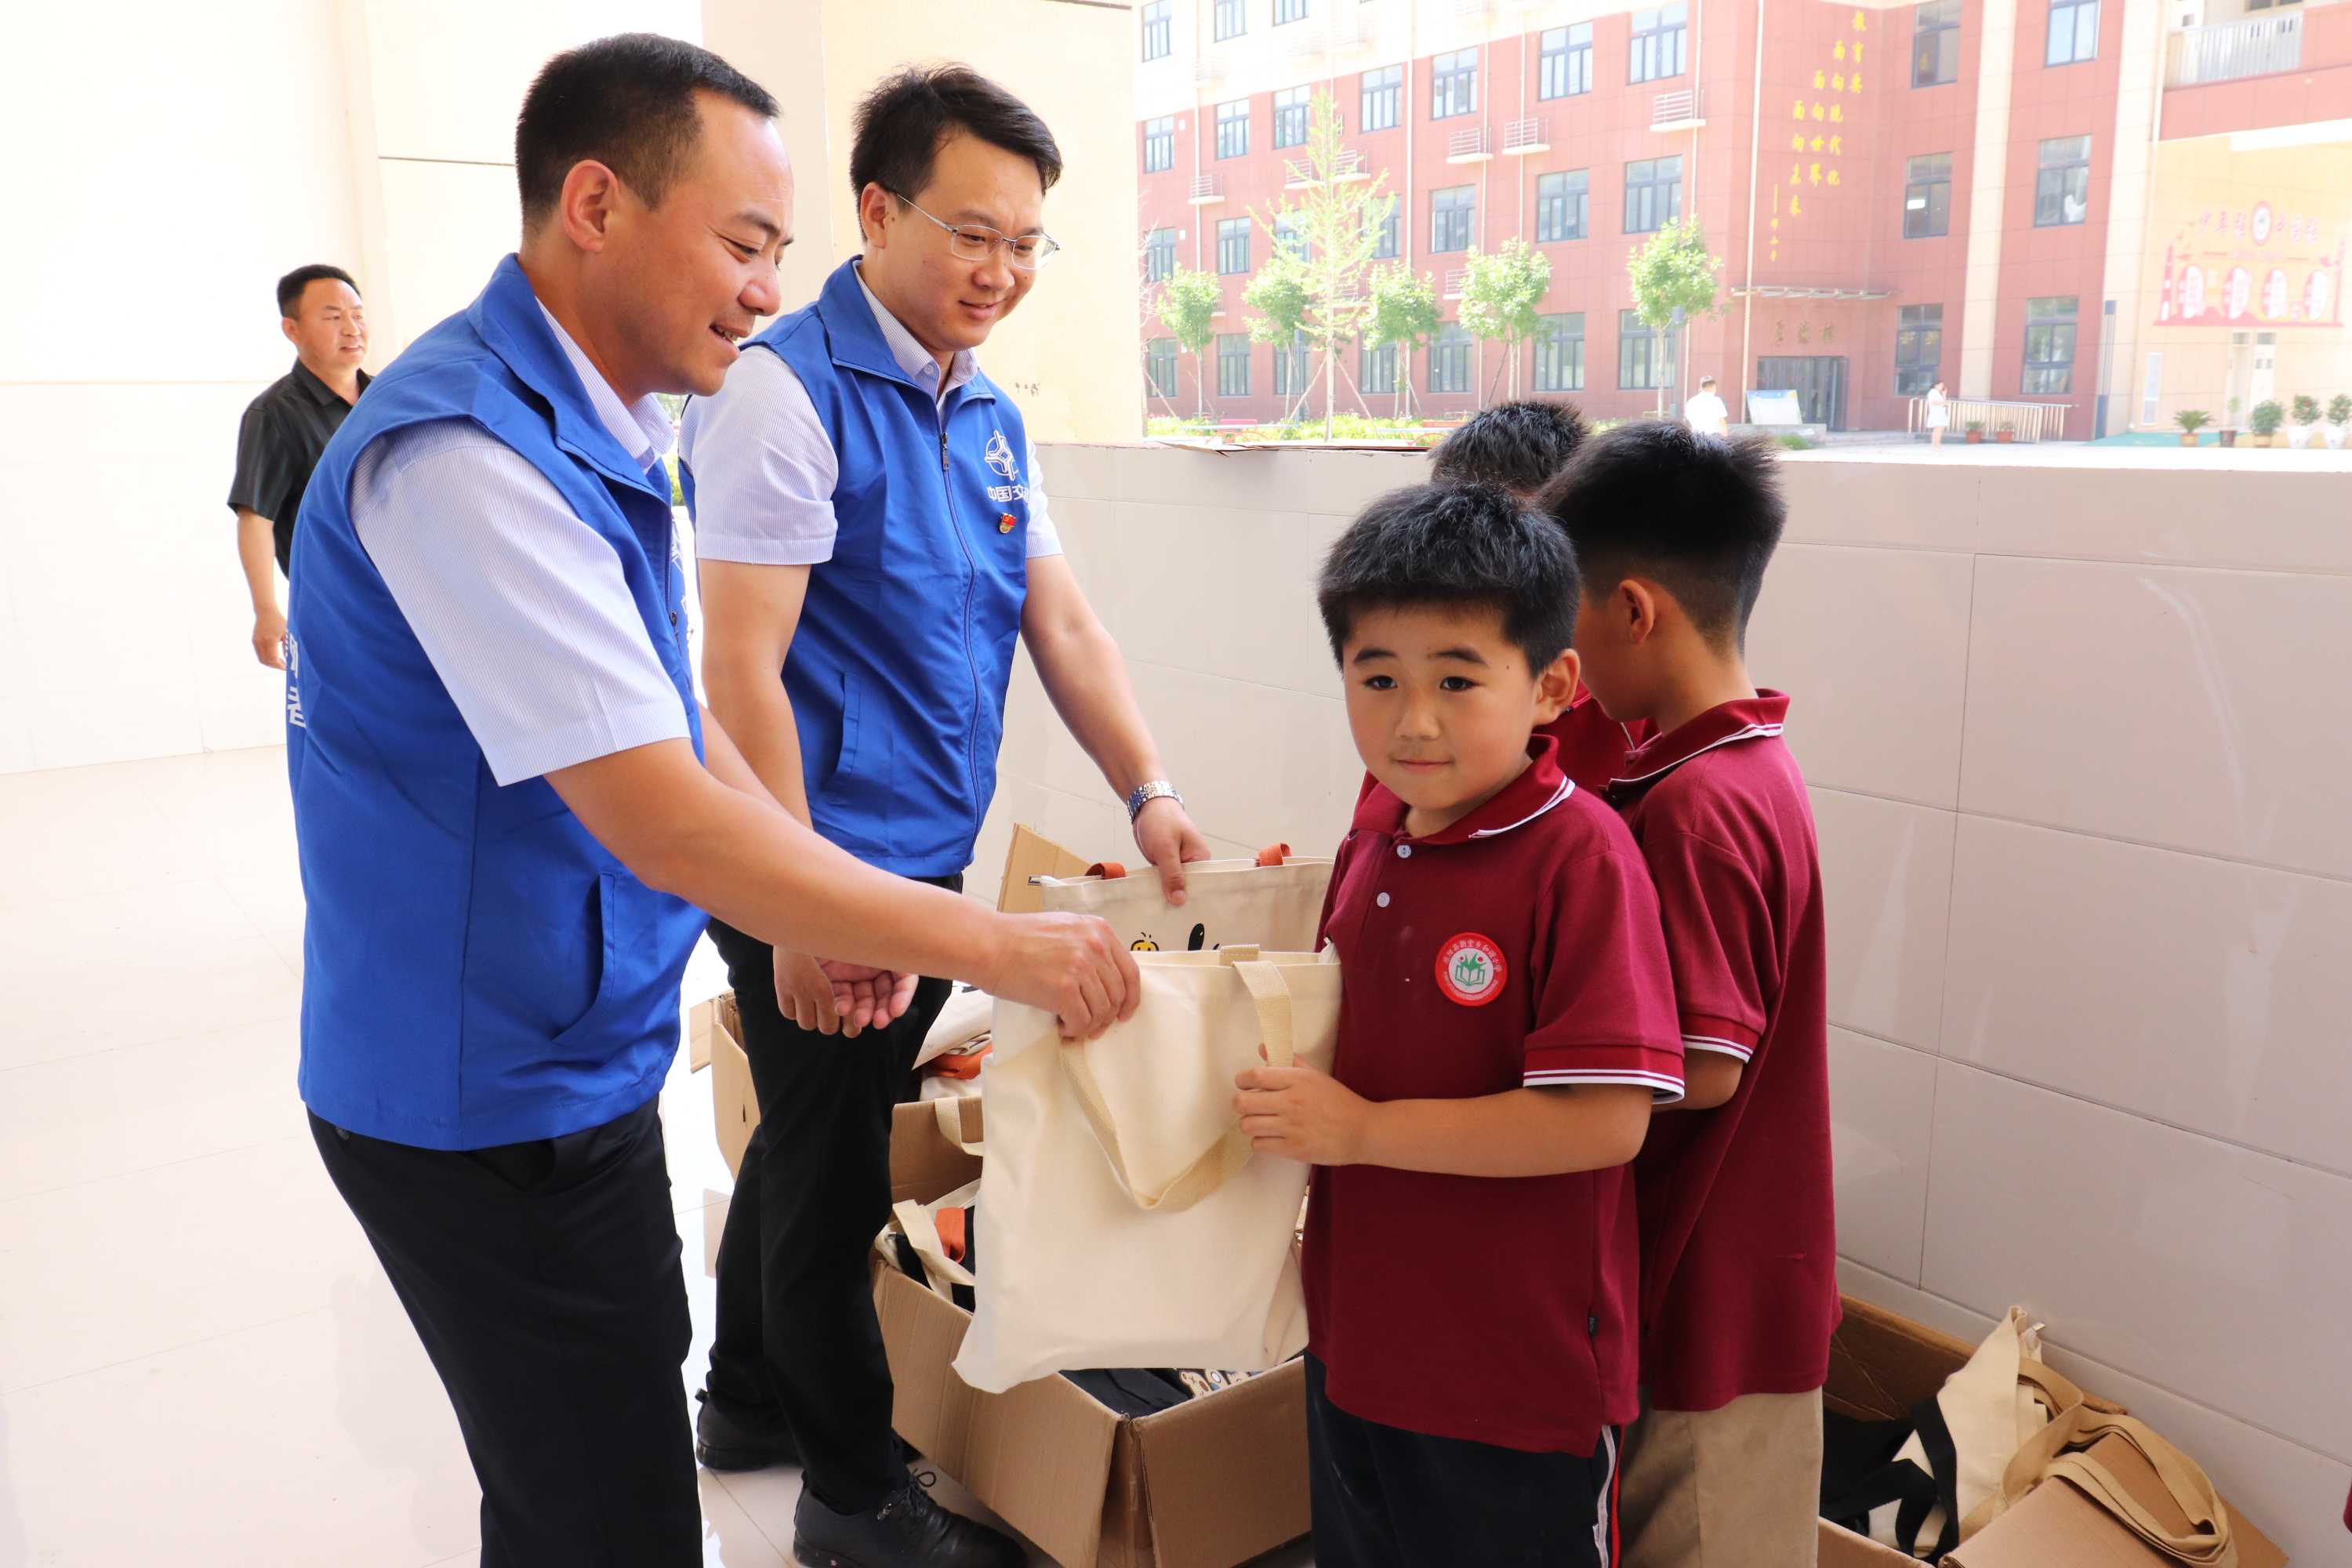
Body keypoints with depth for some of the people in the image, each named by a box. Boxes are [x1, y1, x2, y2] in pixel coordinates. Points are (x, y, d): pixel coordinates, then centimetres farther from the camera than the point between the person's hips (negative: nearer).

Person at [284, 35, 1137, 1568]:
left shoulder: (602, 434, 7)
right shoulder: (463, 451, -25)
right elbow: (663, 822, -29)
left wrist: (821, 905, 4)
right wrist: (992, 946, -23)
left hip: (575, 1055, 9)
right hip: (489, 1104, -9)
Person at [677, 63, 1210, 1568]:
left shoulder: (993, 418, 11)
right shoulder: (787, 388, -15)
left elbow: (1063, 622, 12)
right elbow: (742, 665, -20)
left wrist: (1151, 795, 1)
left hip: (923, 867, 8)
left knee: (813, 1147, 22)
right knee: (836, 1175, 8)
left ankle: (752, 1399, 44)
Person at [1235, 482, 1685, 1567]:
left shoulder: (1581, 857, -22)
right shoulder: (1377, 830, 0)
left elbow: (1605, 1120, -27)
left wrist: (1362, 1129, -23)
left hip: (1521, 1372, -7)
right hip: (1359, 1336, 7)